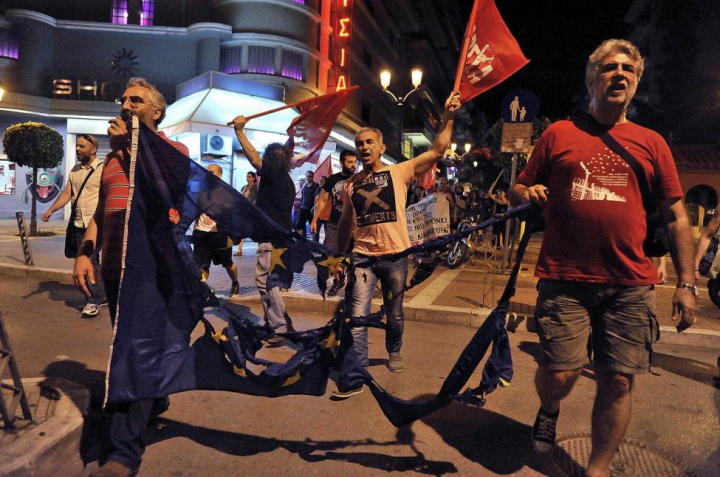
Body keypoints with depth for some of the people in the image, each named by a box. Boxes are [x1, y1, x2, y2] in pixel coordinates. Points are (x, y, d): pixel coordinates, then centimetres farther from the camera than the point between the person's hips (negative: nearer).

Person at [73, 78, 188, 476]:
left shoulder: (173, 150, 1)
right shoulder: (114, 156, 19)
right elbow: (100, 212, 19)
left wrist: (128, 148, -10)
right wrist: (84, 253, 6)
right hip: (114, 267, 7)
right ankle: (154, 400, 39)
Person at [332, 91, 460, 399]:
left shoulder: (399, 172, 0)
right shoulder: (351, 184, 7)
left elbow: (438, 150, -5)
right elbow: (345, 224, 16)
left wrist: (448, 116, -13)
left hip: (395, 256, -1)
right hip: (362, 257, 1)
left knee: (394, 315, 15)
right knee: (357, 318, -6)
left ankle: (394, 351, 44)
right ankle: (353, 380, 1)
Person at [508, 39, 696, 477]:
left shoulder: (651, 143, 12)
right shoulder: (559, 134, 9)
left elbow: (676, 216, 12)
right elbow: (519, 190, 13)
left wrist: (687, 284, 6)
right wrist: (526, 194, -12)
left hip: (632, 285, 2)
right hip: (565, 280, -1)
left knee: (618, 381, 4)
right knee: (559, 375, -5)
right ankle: (549, 410, 31)